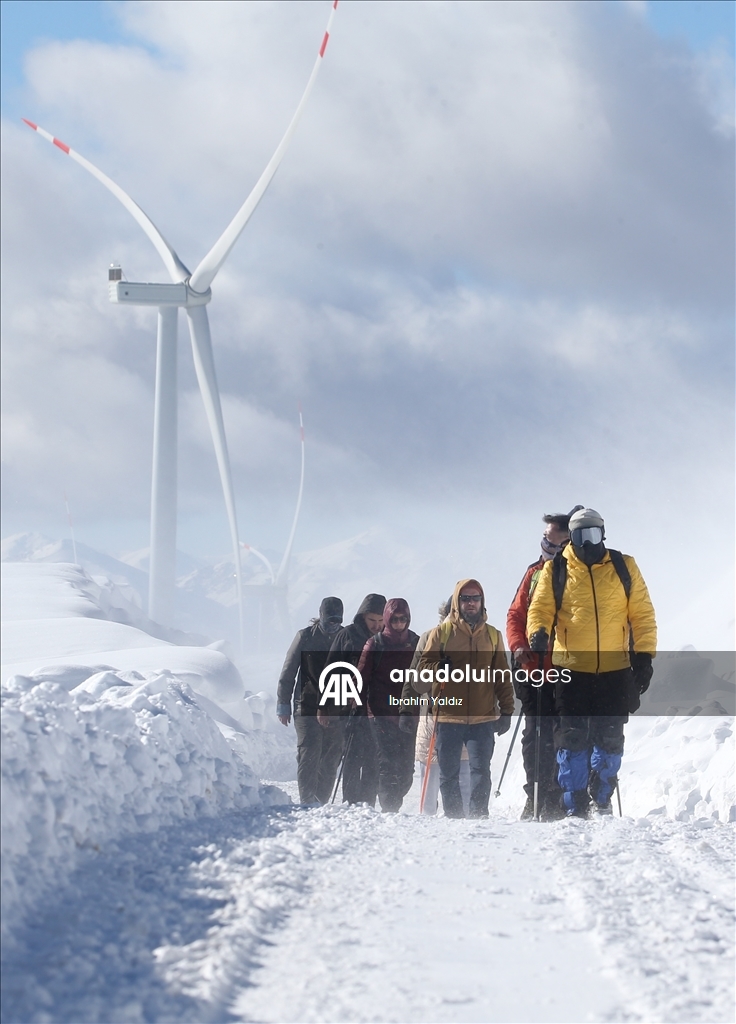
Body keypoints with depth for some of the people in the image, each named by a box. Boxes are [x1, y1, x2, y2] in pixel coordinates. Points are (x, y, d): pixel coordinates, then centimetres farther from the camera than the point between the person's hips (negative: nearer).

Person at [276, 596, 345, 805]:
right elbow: (288, 673, 4)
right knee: (309, 755, -14)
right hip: (308, 707, -3)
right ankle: (308, 801, -18)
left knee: (331, 760, 3)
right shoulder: (305, 637, 1)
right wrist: (283, 704, 2)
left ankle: (321, 802, 9)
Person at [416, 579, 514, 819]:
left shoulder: (492, 635, 14)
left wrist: (506, 710, 9)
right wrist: (438, 669, -17)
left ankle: (478, 816, -4)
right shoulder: (442, 632, 8)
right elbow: (424, 667, 5)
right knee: (448, 773, 2)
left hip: (483, 718, 1)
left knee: (481, 770, -8)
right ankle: (453, 817, 9)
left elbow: (502, 677, 15)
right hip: (448, 716, -1)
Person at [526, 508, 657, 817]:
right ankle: (574, 808, 4)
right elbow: (540, 608, 2)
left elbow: (642, 614, 7)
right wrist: (538, 632, -20)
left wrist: (644, 655, -2)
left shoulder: (624, 567, 6)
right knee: (572, 739, -2)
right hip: (571, 669, -1)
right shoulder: (556, 570, 4)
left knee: (610, 739, 5)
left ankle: (601, 798, 24)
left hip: (615, 670, 1)